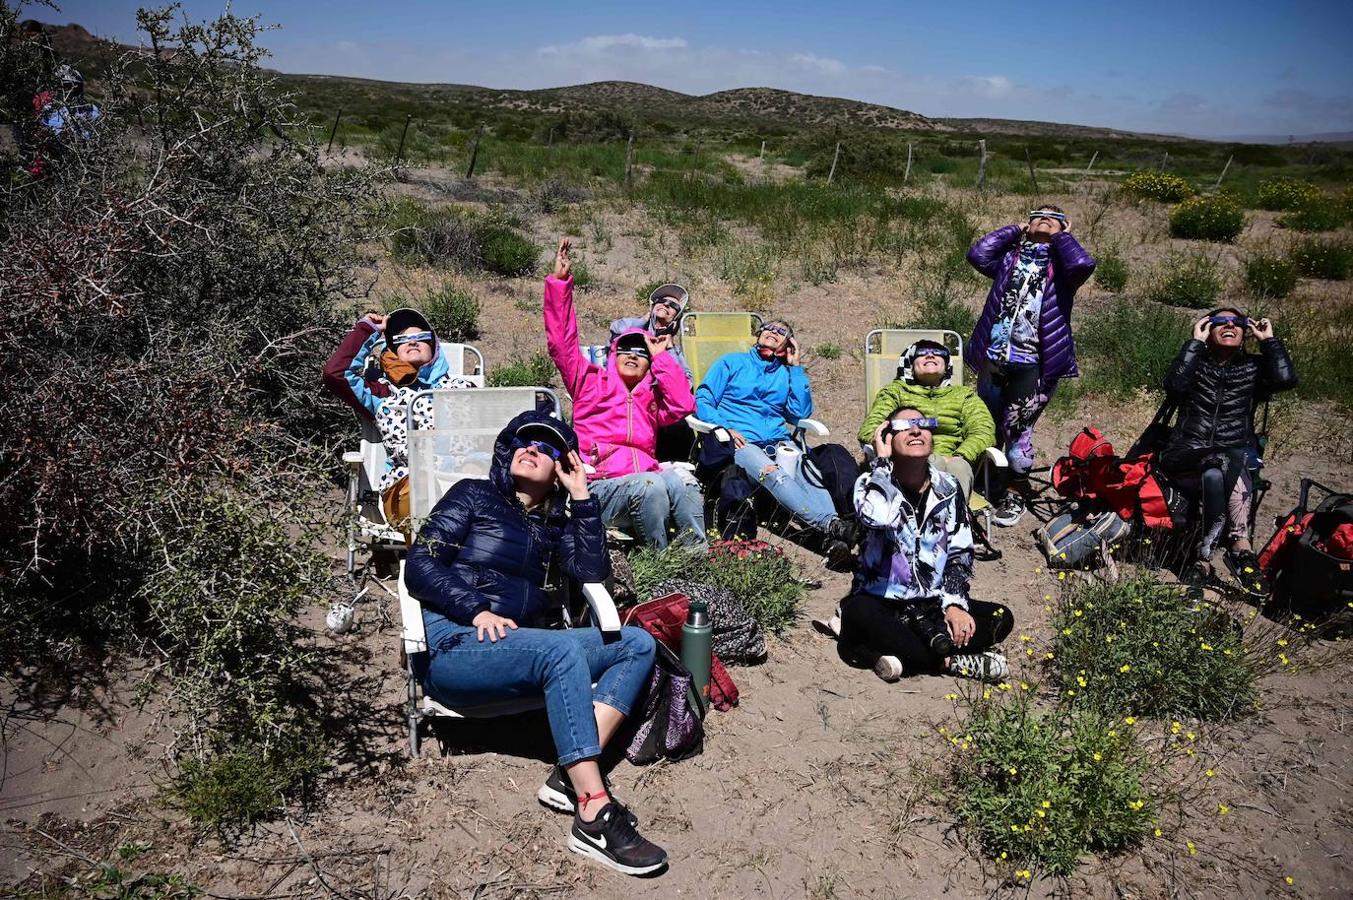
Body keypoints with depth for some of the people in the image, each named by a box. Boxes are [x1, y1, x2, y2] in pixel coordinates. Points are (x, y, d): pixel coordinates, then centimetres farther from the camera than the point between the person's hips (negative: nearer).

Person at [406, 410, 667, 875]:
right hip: (451, 645, -6)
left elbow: (593, 573, 4)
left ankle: (569, 776, -25)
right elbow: (420, 566, -3)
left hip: (517, 650, 6)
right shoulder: (474, 495, 8)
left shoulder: (553, 523, 21)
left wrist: (581, 496, 3)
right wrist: (476, 611, -19)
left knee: (638, 644, -9)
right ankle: (595, 818, -38)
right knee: (562, 650, -34)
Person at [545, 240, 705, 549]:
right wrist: (560, 282, 2)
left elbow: (684, 404, 4)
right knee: (652, 486, -35)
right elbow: (562, 341, 8)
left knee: (681, 480, -31)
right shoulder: (591, 382, 19)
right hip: (601, 486, -3)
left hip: (647, 476, 3)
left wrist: (661, 358, 12)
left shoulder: (652, 397, 25)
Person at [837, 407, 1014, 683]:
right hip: (880, 601, -4)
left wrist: (953, 603, -11)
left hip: (932, 603, 4)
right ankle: (950, 662, -25)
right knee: (858, 613, -36)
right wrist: (882, 460, -18)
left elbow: (960, 552, 5)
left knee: (1001, 618, -16)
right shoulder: (873, 482, -6)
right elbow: (875, 517, -32)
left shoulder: (948, 488, 5)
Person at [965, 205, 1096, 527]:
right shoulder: (1009, 255, 16)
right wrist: (1015, 230, 10)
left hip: (1031, 363, -3)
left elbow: (1084, 264, -15)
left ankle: (1013, 496, 17)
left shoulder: (1061, 263, 8)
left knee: (1016, 431, -2)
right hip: (993, 357, 3)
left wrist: (1061, 237, 3)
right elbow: (977, 254, -2)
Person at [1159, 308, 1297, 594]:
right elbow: (1174, 385, -12)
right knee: (1226, 462, -36)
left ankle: (1206, 555, -38)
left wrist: (1268, 340, 2)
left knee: (1215, 475, -36)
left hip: (1238, 454, 1)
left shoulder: (1253, 367, 16)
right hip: (1187, 455, -1)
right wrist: (1195, 342, -7)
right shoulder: (1195, 362, 12)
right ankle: (1241, 547, -39)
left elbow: (1286, 379, -8)